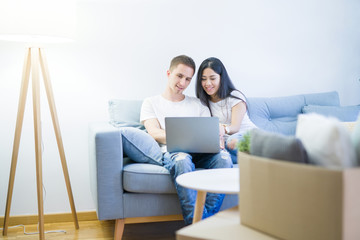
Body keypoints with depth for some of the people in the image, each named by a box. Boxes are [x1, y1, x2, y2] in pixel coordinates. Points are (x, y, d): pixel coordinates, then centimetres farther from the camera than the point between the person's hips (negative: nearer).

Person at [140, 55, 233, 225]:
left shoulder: (197, 104, 27)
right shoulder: (151, 103, 18)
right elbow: (155, 133, 1)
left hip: (200, 153, 3)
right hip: (171, 152, -3)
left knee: (223, 157, -32)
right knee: (182, 159, -40)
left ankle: (208, 216, -34)